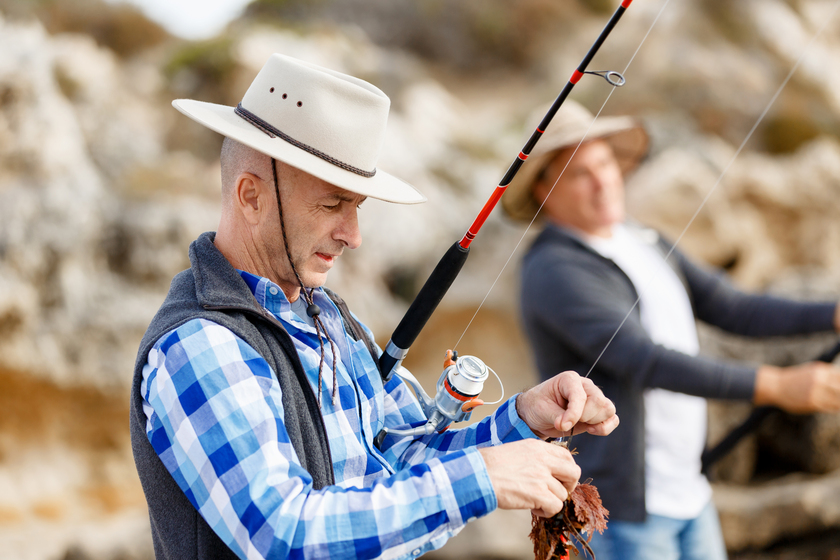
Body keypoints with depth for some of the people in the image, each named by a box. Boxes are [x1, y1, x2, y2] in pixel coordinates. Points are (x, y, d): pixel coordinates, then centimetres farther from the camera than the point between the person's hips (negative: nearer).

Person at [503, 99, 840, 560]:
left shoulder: (640, 245, 11)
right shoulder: (555, 271, -21)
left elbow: (735, 311, 6)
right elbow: (648, 364, -32)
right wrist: (777, 386, -37)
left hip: (682, 489, 9)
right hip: (616, 505, -9)